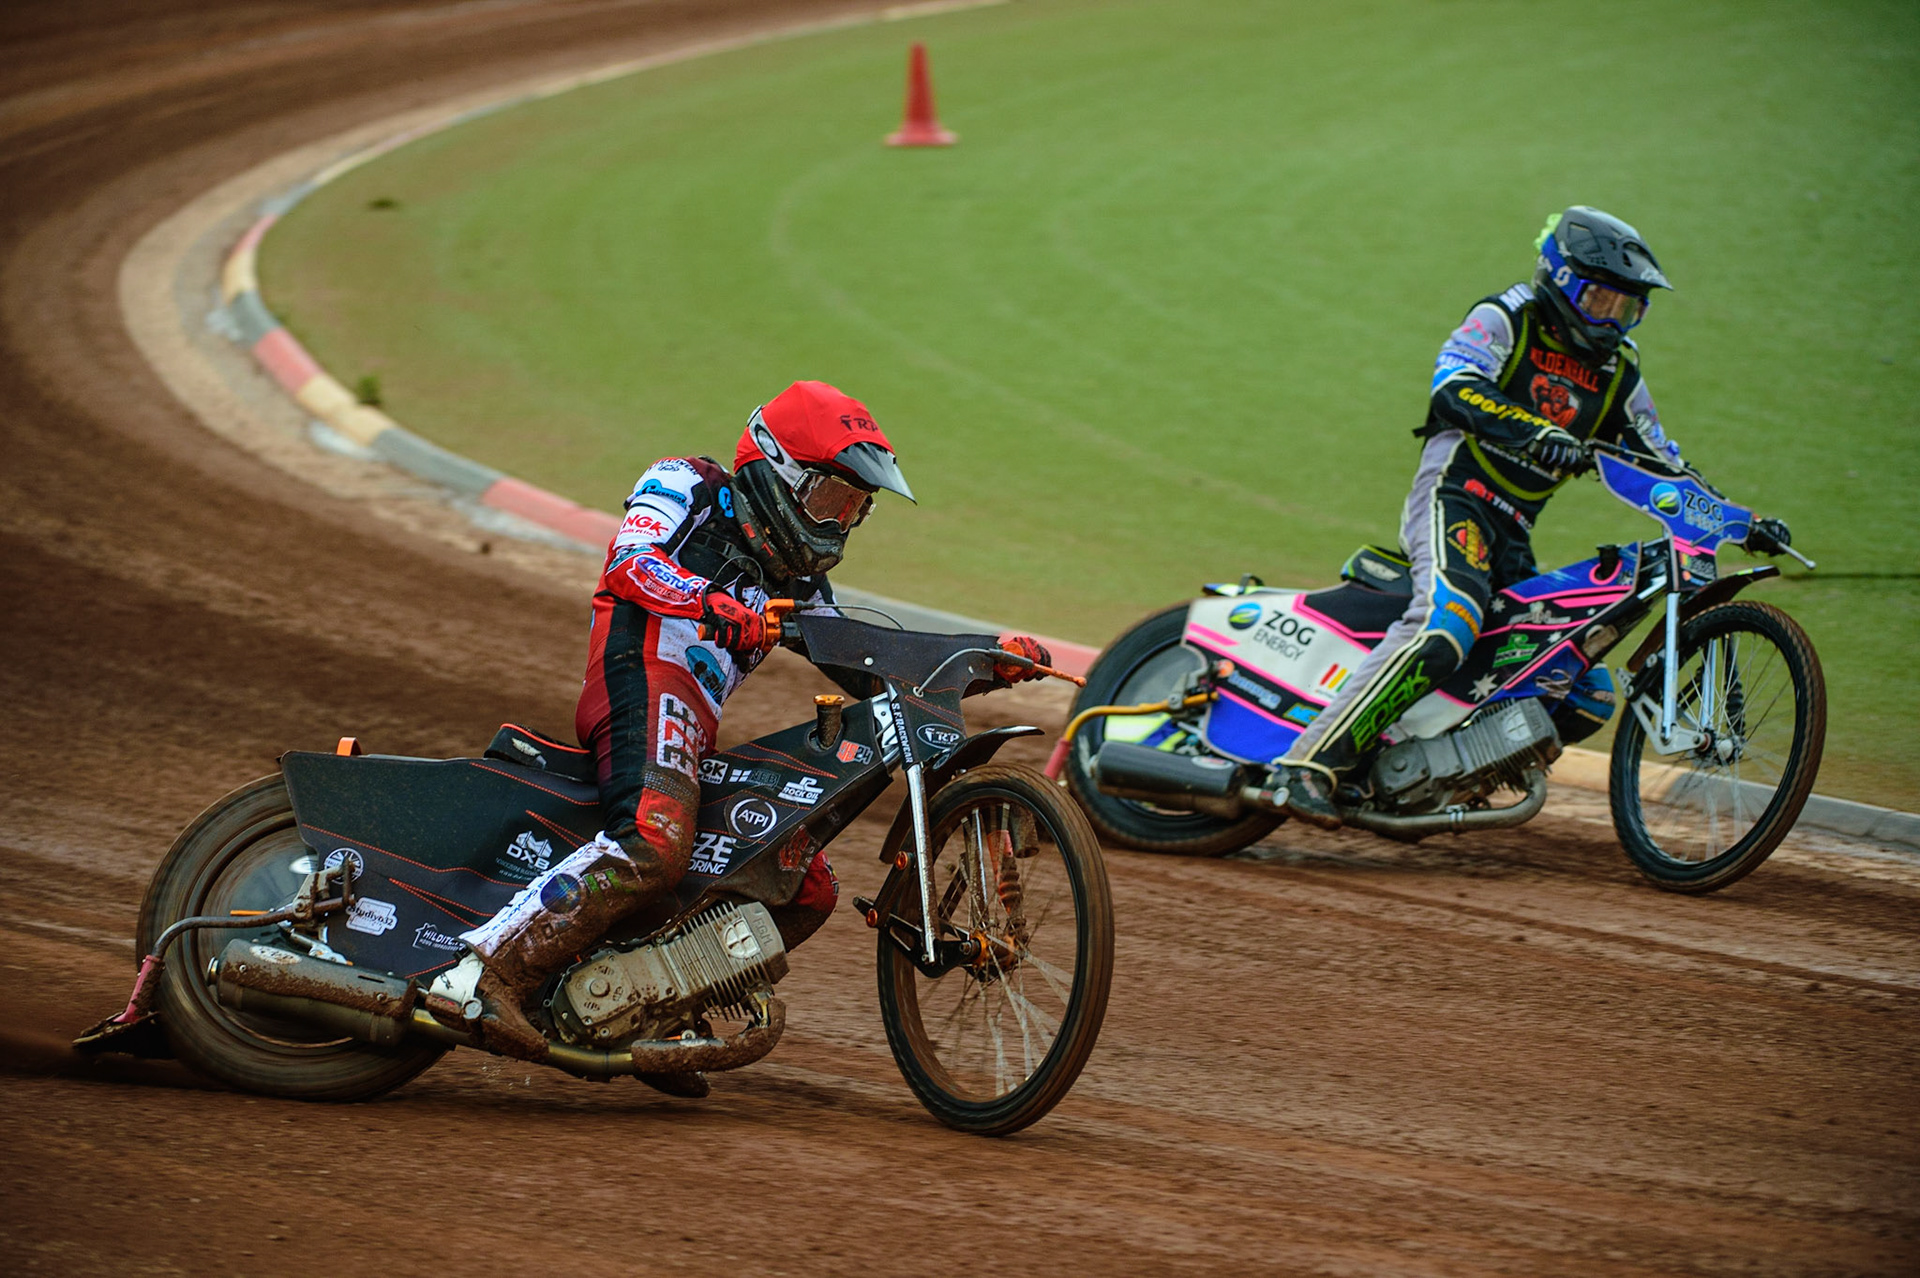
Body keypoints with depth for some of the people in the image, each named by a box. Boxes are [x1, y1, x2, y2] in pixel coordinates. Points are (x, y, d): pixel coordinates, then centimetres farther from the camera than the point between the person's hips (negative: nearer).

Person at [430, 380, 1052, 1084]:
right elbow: (632, 560, -11)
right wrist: (714, 606, -31)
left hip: (699, 732, 9)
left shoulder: (797, 579, 30)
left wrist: (989, 663, 16)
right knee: (655, 847, -35)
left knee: (810, 891, 8)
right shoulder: (687, 486, 9)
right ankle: (489, 970, -38)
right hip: (646, 681, -9)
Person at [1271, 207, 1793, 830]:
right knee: (1446, 624, -36)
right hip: (1455, 497, -8)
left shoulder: (1617, 374, 18)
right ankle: (1309, 765, -39)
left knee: (1590, 696, 2)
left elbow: (1663, 465, 22)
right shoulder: (1505, 319, -2)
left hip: (1512, 542, 8)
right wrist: (1536, 433, -37)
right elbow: (1454, 387, -20)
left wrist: (1738, 522, 8)